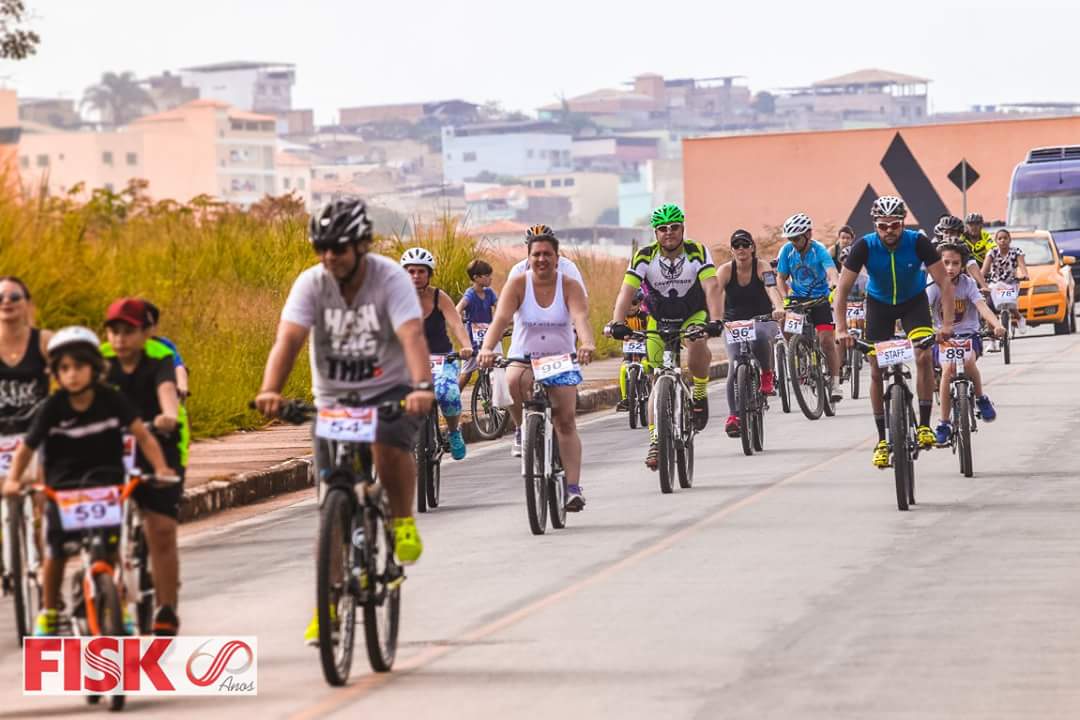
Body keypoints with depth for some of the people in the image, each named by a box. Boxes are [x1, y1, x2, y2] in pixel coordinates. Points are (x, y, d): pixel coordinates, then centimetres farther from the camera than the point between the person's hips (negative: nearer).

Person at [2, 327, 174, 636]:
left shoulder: (111, 401, -10)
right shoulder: (51, 408, -10)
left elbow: (142, 435, -7)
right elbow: (26, 448, -4)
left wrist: (160, 467, -20)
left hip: (106, 481, 0)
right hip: (63, 487, 0)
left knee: (111, 549, -8)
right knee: (56, 552, 2)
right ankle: (48, 613, 23)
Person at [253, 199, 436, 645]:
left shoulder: (390, 278, -16)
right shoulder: (311, 284, -10)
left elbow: (412, 335, -30)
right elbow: (288, 338, -22)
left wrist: (422, 387, -47)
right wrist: (270, 391, -40)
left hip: (389, 390, -3)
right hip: (333, 396, 3)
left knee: (388, 444, -36)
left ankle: (403, 522, -9)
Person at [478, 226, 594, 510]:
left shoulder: (570, 286, -8)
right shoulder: (518, 284, -8)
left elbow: (580, 317, -25)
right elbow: (501, 318, -22)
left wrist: (587, 344, -47)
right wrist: (487, 348, -40)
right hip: (523, 358, 0)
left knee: (566, 421, -10)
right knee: (513, 381, -35)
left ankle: (573, 487, -9)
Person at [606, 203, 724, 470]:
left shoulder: (697, 253, -22)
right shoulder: (644, 257, -19)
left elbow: (711, 288, -33)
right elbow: (627, 291, -28)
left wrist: (715, 320, -50)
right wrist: (617, 323, -45)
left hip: (693, 315, -2)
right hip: (658, 319, 2)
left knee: (698, 345, -35)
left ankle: (700, 391, -8)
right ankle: (655, 441, 3)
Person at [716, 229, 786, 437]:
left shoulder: (762, 269, -10)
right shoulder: (726, 270, -6)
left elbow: (772, 289, -29)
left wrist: (779, 308, -50)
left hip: (763, 320, -1)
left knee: (760, 336, -39)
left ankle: (768, 375, -12)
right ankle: (733, 416, -7)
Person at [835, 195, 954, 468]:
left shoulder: (918, 242, -27)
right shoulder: (865, 246, -26)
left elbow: (945, 283, -24)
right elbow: (843, 289, -21)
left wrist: (947, 324, -35)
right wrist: (841, 329, -32)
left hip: (914, 300, -1)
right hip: (879, 303, 1)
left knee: (924, 356, -23)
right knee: (877, 371, -3)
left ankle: (924, 426, -12)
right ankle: (882, 440, 7)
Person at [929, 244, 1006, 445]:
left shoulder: (967, 283, -4)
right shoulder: (934, 286, -6)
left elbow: (981, 306, -18)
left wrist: (997, 325, -37)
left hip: (968, 335, 0)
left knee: (967, 360, -33)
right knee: (948, 368, -27)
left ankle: (981, 399, -4)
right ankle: (944, 424, -15)